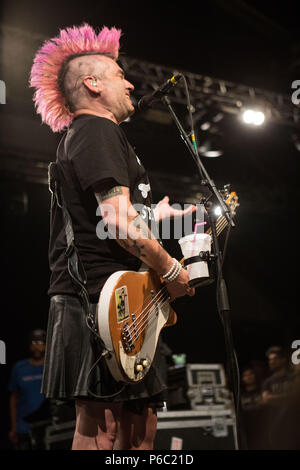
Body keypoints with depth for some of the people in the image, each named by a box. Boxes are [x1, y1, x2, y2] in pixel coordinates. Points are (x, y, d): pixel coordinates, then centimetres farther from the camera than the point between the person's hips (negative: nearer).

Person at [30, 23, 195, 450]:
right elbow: (119, 223, -20)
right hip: (101, 301, -11)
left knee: (141, 429, 12)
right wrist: (171, 271, -10)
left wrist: (156, 217, 30)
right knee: (104, 433, -9)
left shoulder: (77, 137, 25)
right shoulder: (99, 130, -8)